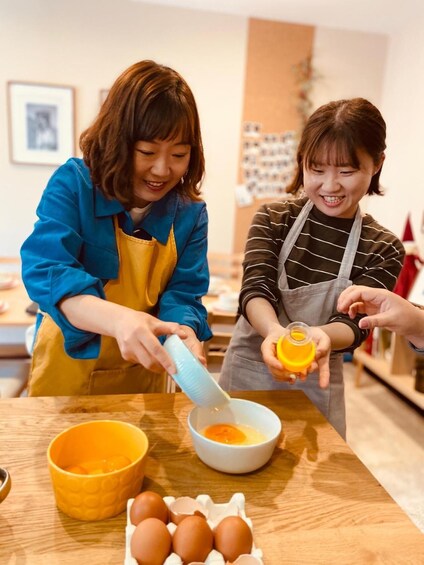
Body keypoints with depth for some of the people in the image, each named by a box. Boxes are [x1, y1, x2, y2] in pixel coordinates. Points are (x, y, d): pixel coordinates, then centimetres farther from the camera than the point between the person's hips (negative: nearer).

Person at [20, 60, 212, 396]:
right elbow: (44, 270, -27)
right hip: (68, 367, -1)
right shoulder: (72, 184, -15)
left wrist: (184, 332, -36)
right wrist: (117, 318, -46)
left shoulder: (190, 213, -7)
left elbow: (183, 292, -11)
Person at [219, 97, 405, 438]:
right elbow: (255, 288, -17)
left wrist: (322, 337, -36)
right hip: (248, 372, 1)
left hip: (316, 387, 0)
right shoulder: (273, 218, -6)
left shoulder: (384, 250, -7)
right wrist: (274, 330, -39)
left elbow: (354, 321, -13)